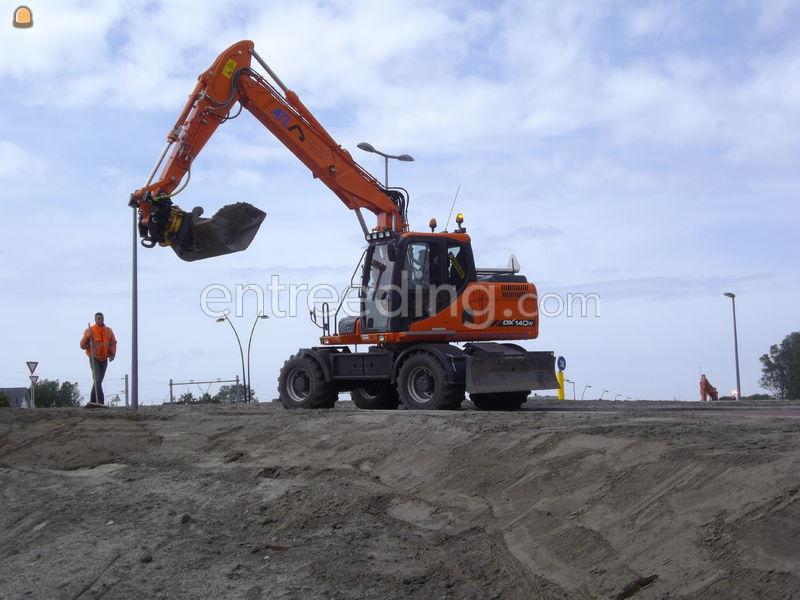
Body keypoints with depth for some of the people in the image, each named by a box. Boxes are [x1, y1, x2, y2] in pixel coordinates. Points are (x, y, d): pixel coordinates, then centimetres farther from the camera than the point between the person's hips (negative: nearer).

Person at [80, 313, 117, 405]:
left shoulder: (108, 331, 5)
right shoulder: (90, 331, -5)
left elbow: (113, 343, 8)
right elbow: (83, 345, -6)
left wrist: (112, 354, -8)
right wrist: (87, 336, -23)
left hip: (104, 360, 4)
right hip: (94, 359, -4)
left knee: (98, 381, 11)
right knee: (97, 380, -16)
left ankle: (93, 401, 22)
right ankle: (101, 402, -20)